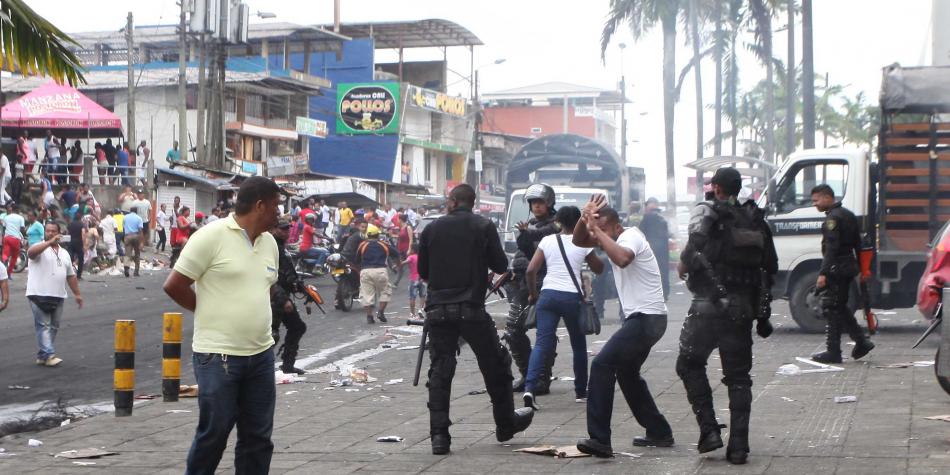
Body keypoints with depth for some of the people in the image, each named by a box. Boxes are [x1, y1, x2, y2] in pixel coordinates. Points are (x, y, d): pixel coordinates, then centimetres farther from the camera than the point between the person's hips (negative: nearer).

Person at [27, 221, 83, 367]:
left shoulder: (64, 253, 19)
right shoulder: (40, 248, -2)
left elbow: (71, 275, 22)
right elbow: (30, 252, -27)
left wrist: (77, 294, 18)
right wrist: (49, 242, -30)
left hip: (58, 296, 7)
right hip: (39, 295, -7)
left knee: (53, 327, 7)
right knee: (43, 326, -8)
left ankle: (42, 356, 14)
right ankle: (49, 355, -13)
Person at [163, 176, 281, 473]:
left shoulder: (269, 242, 10)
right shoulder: (212, 236, -11)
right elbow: (174, 285, -9)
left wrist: (253, 317, 12)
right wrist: (212, 313, 1)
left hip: (261, 354, 7)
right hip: (219, 356, -7)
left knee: (258, 437, 9)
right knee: (213, 434, 0)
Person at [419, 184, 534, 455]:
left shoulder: (432, 229, 5)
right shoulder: (483, 226, -1)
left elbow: (422, 272, 11)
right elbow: (500, 265, 2)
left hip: (437, 309, 2)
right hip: (471, 309, -2)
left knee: (439, 370, 6)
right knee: (495, 365, 14)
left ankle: (439, 435, -2)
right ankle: (505, 424, 25)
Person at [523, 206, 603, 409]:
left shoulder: (547, 240, 5)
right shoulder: (582, 243, 2)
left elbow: (531, 271, -1)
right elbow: (598, 269, 16)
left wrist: (532, 293, 13)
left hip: (548, 295, 1)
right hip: (572, 297, -1)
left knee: (542, 343, -5)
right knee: (579, 345, 17)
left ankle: (529, 387, -25)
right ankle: (581, 391, 25)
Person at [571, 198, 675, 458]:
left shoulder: (631, 236, -14)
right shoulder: (613, 239, 13)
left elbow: (622, 258, -36)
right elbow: (578, 240, 13)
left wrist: (596, 229, -30)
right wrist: (586, 219, -7)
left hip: (646, 317, -11)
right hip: (641, 319, 11)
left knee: (602, 365, -19)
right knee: (626, 373, 22)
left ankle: (600, 439, -23)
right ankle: (659, 432, 30)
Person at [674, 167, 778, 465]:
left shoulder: (706, 212, -4)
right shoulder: (755, 219, 11)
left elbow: (696, 248, -22)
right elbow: (771, 266, 12)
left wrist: (684, 265, -1)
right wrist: (763, 309, 19)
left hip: (709, 305, -4)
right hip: (744, 307, 4)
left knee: (690, 364, 12)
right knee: (738, 375, 9)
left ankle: (708, 429, 1)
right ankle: (738, 445, 5)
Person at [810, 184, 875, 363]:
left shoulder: (833, 218, -14)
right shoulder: (848, 214, 16)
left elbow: (831, 248, -22)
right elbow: (858, 244, 20)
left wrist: (823, 273, -24)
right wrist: (861, 268, 24)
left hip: (836, 268, -10)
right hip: (849, 266, 10)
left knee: (831, 308, -4)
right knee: (840, 307, 18)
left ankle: (833, 352, -2)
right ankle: (861, 341, 15)